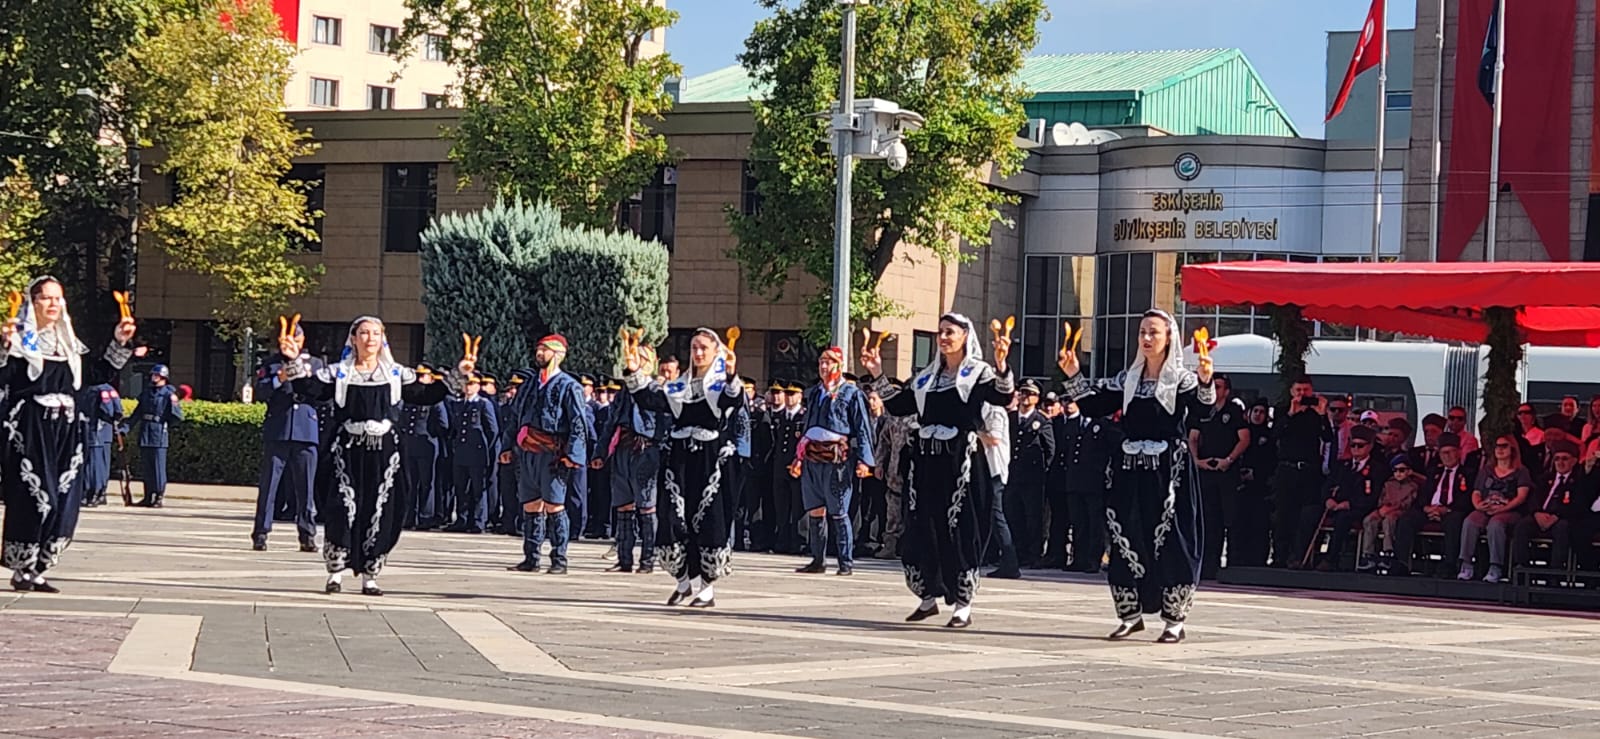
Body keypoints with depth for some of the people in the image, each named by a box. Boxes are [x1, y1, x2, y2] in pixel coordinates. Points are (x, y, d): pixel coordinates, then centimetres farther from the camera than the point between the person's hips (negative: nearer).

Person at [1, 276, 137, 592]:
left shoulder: (68, 344, 18)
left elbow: (97, 374, 24)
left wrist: (119, 344, 16)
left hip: (64, 433, 6)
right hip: (29, 432, -6)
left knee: (62, 502, 0)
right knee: (34, 499, -11)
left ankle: (37, 571, 8)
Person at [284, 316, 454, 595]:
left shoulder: (396, 374, 12)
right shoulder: (339, 373, 7)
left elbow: (426, 394, 10)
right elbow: (313, 389, -5)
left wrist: (457, 375, 2)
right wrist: (295, 375, -23)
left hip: (383, 451, 2)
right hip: (348, 450, -2)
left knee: (379, 513, 1)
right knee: (343, 508, -10)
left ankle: (369, 576, 10)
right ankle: (336, 571, 1)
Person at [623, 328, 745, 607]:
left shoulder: (721, 384, 3)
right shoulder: (679, 387, 17)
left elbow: (735, 401, -19)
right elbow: (650, 400, 5)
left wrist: (732, 376, -38)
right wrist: (635, 374, -9)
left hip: (710, 460, -4)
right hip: (680, 460, 4)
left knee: (707, 523, -5)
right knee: (674, 523, 1)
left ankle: (707, 589, 4)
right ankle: (684, 580, 19)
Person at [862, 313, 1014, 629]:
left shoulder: (979, 373, 0)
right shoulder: (927, 376, 17)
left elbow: (1004, 398, -17)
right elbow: (897, 405, 16)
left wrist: (1001, 366, -34)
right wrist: (877, 376, 7)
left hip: (961, 462, -6)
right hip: (926, 461, 6)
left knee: (960, 532, -4)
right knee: (921, 530, 7)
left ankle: (963, 605, 2)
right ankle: (928, 597, 21)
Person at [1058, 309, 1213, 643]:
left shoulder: (1182, 378, -2)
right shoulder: (1128, 379, 14)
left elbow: (1202, 408, -19)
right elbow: (1095, 405, 11)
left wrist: (1205, 383, -39)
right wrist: (1073, 376, 0)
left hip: (1169, 471, -5)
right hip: (1131, 469, 5)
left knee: (1171, 543, -4)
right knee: (1125, 541, 5)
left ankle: (1175, 621, 2)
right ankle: (1131, 613, 17)